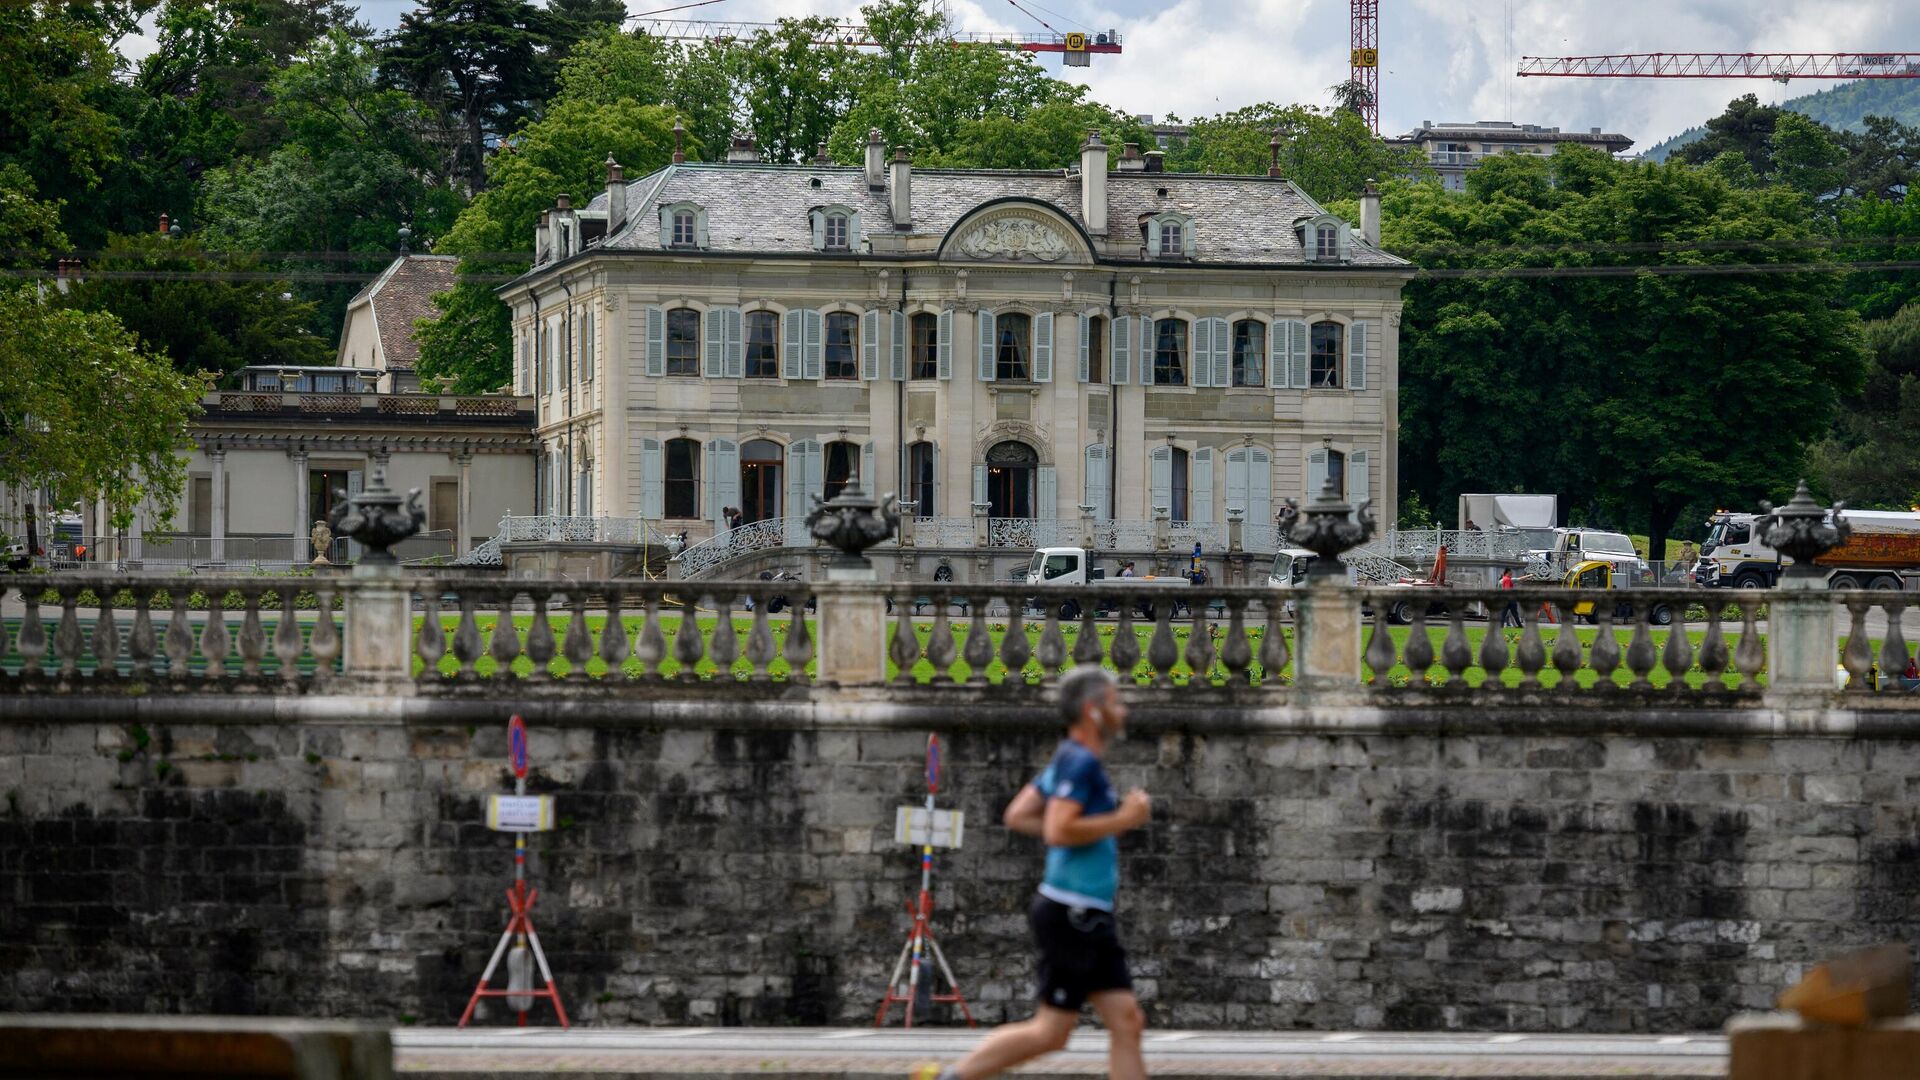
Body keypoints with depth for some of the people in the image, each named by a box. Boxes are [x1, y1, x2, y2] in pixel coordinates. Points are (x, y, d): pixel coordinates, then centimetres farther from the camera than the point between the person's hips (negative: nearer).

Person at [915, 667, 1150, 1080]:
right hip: (1071, 916, -10)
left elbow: (1017, 816, 19)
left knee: (1127, 1022, 5)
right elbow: (1058, 831, -26)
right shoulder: (1081, 762, -15)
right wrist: (1121, 820, -16)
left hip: (1090, 921, 10)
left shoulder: (1070, 760, 15)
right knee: (1050, 1032, -5)